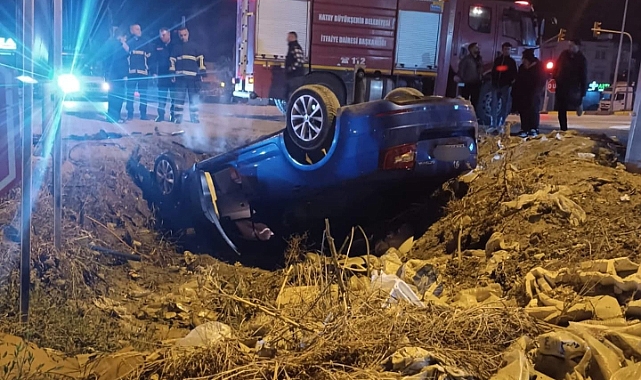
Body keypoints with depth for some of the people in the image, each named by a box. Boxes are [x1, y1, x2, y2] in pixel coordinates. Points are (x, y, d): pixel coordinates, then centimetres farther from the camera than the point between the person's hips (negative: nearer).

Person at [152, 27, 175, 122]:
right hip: (162, 75, 2)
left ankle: (173, 116, 10)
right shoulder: (158, 46, 9)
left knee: (174, 97, 2)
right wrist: (154, 73, -5)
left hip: (173, 75, -2)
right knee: (161, 97, 3)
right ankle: (161, 115, 5)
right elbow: (154, 60, 5)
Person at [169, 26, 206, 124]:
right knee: (179, 97, 0)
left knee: (194, 97, 3)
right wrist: (172, 73, 4)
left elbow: (200, 59, 8)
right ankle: (178, 117, 3)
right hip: (180, 76, 1)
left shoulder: (194, 46, 11)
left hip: (192, 76, -1)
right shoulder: (176, 47, 14)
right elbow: (172, 61, 12)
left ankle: (194, 117, 9)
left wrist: (202, 72, 0)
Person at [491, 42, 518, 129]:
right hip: (496, 85, 2)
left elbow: (514, 74, 3)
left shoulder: (512, 61, 7)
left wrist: (511, 82, -15)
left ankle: (501, 123, 3)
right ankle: (494, 124, 1)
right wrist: (493, 82, 2)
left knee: (504, 105, 0)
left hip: (506, 86, -2)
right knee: (494, 105, -2)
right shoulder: (497, 60, 14)